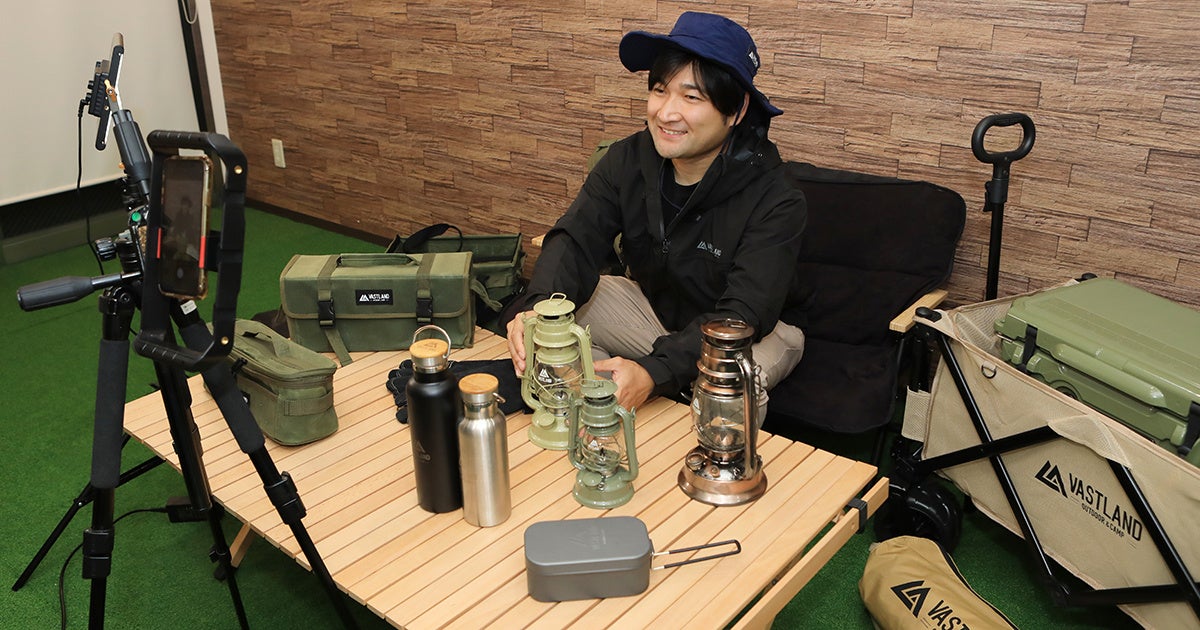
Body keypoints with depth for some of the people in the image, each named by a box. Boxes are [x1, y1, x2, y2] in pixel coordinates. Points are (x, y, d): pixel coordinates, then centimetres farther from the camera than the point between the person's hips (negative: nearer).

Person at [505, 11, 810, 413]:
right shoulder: (627, 161, -13)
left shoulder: (774, 202, -27)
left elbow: (743, 315, -34)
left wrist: (655, 372, -51)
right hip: (653, 303, 4)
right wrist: (536, 309, -45)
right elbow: (576, 240, -21)